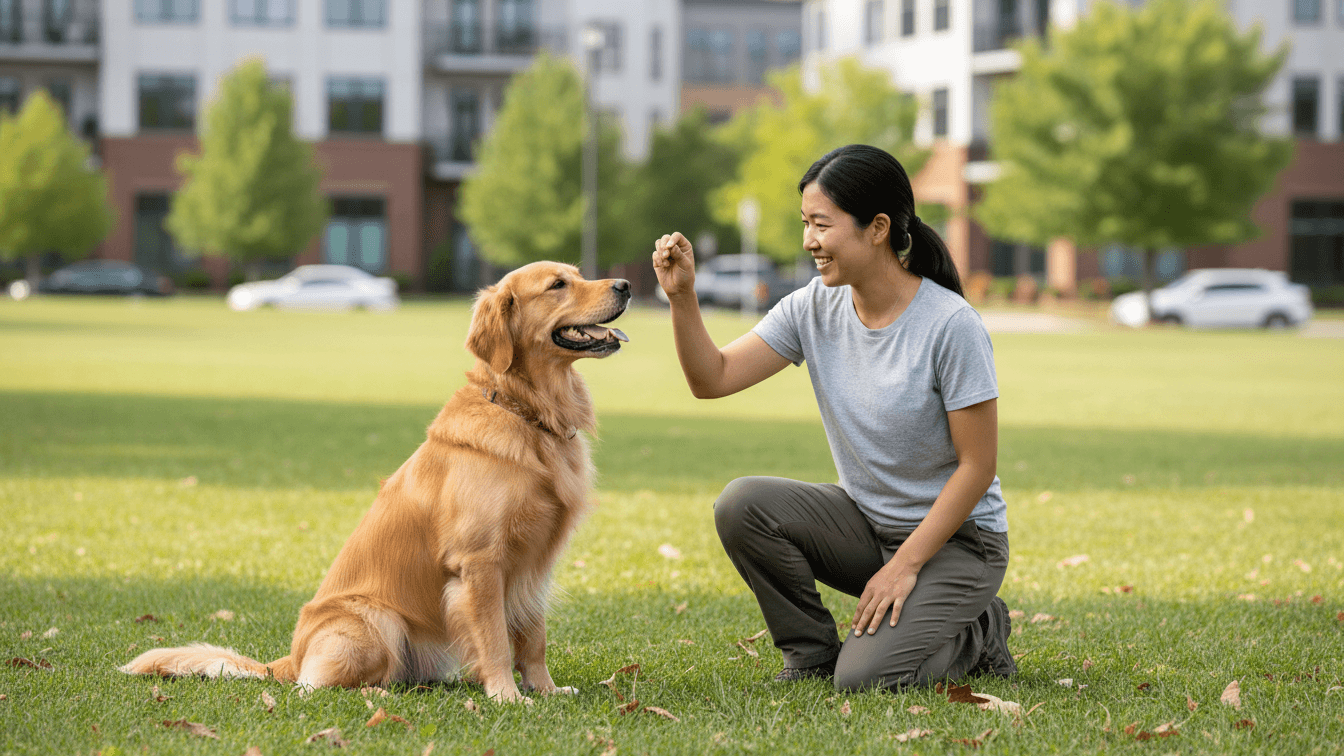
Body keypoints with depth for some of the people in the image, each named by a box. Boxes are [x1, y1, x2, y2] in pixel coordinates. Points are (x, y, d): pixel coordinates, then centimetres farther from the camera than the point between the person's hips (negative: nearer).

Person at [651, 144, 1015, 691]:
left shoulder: (952, 326, -21)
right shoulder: (815, 308, -4)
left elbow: (977, 465, -17)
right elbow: (712, 379, -5)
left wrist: (905, 565, -18)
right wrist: (683, 297, -20)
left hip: (956, 538, -6)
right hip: (864, 522, 6)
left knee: (864, 678, -24)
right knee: (741, 505, -19)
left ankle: (976, 633, 7)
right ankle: (812, 654, 1)